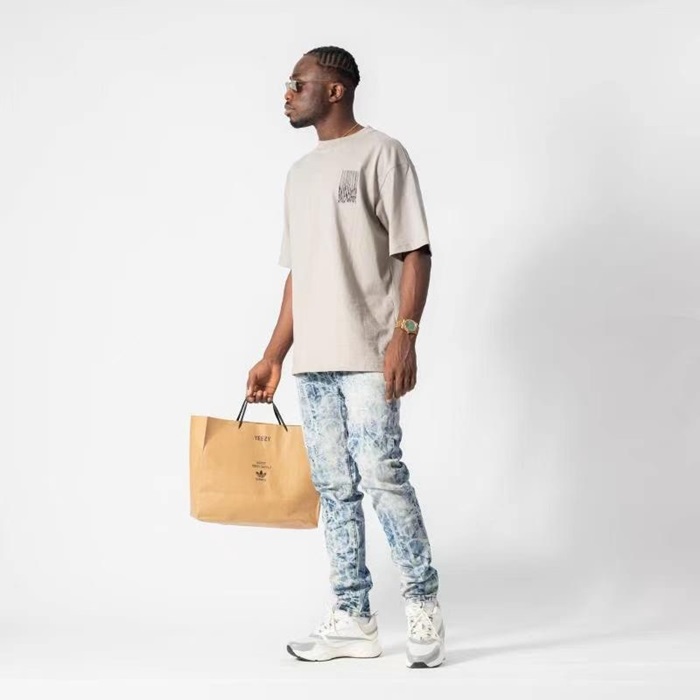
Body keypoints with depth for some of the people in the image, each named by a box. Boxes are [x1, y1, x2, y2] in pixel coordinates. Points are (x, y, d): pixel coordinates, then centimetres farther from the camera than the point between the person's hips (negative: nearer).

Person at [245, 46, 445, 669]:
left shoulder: (381, 154, -1)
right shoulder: (300, 173, 20)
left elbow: (415, 251, -7)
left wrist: (404, 335, -18)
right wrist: (273, 357, 18)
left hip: (367, 355, -7)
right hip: (312, 360, 7)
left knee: (381, 476, -10)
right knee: (334, 488, 7)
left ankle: (423, 605, 6)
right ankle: (353, 619, 13)